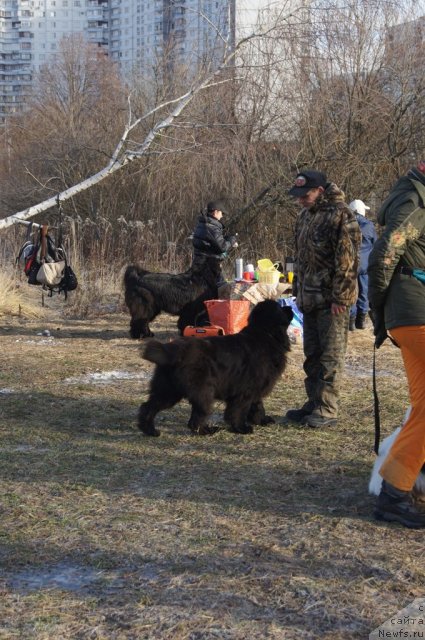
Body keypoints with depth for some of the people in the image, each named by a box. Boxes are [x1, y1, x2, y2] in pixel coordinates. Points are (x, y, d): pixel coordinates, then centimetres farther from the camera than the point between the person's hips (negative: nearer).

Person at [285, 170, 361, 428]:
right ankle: (314, 404, 22)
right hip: (310, 298, 9)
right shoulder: (305, 216, 15)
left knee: (330, 357, -3)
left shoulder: (341, 215, -14)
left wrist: (340, 297, -19)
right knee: (312, 355, 13)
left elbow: (348, 260, -18)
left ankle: (327, 410, 2)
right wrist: (298, 291, 20)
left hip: (332, 300, -9)